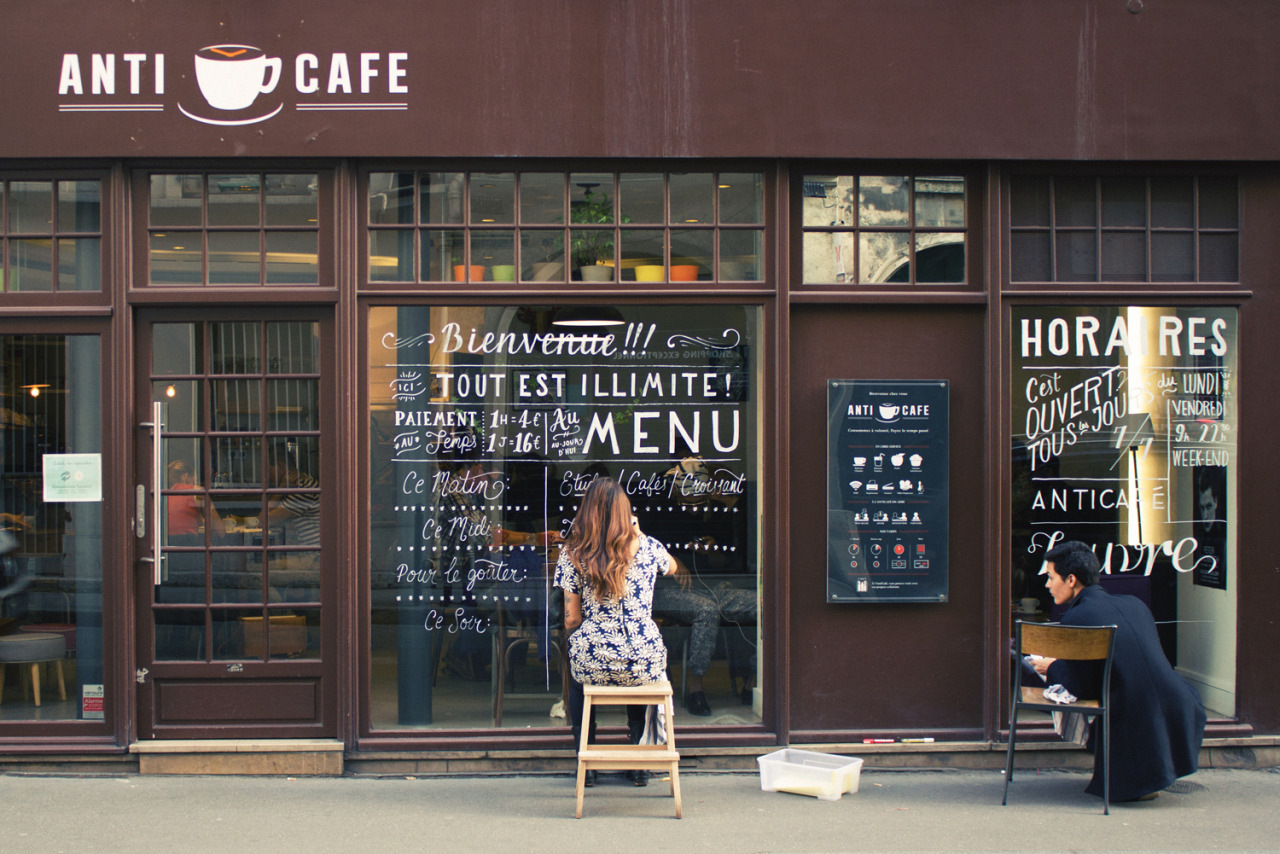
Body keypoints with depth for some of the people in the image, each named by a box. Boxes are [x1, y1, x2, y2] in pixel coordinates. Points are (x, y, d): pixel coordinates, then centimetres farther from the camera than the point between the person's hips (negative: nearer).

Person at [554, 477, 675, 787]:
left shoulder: (573, 553, -3)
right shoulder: (648, 547, 1)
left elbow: (571, 621, 0)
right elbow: (672, 567, 27)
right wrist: (637, 533, 25)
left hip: (593, 663, -1)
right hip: (644, 661, 1)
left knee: (576, 677, 36)